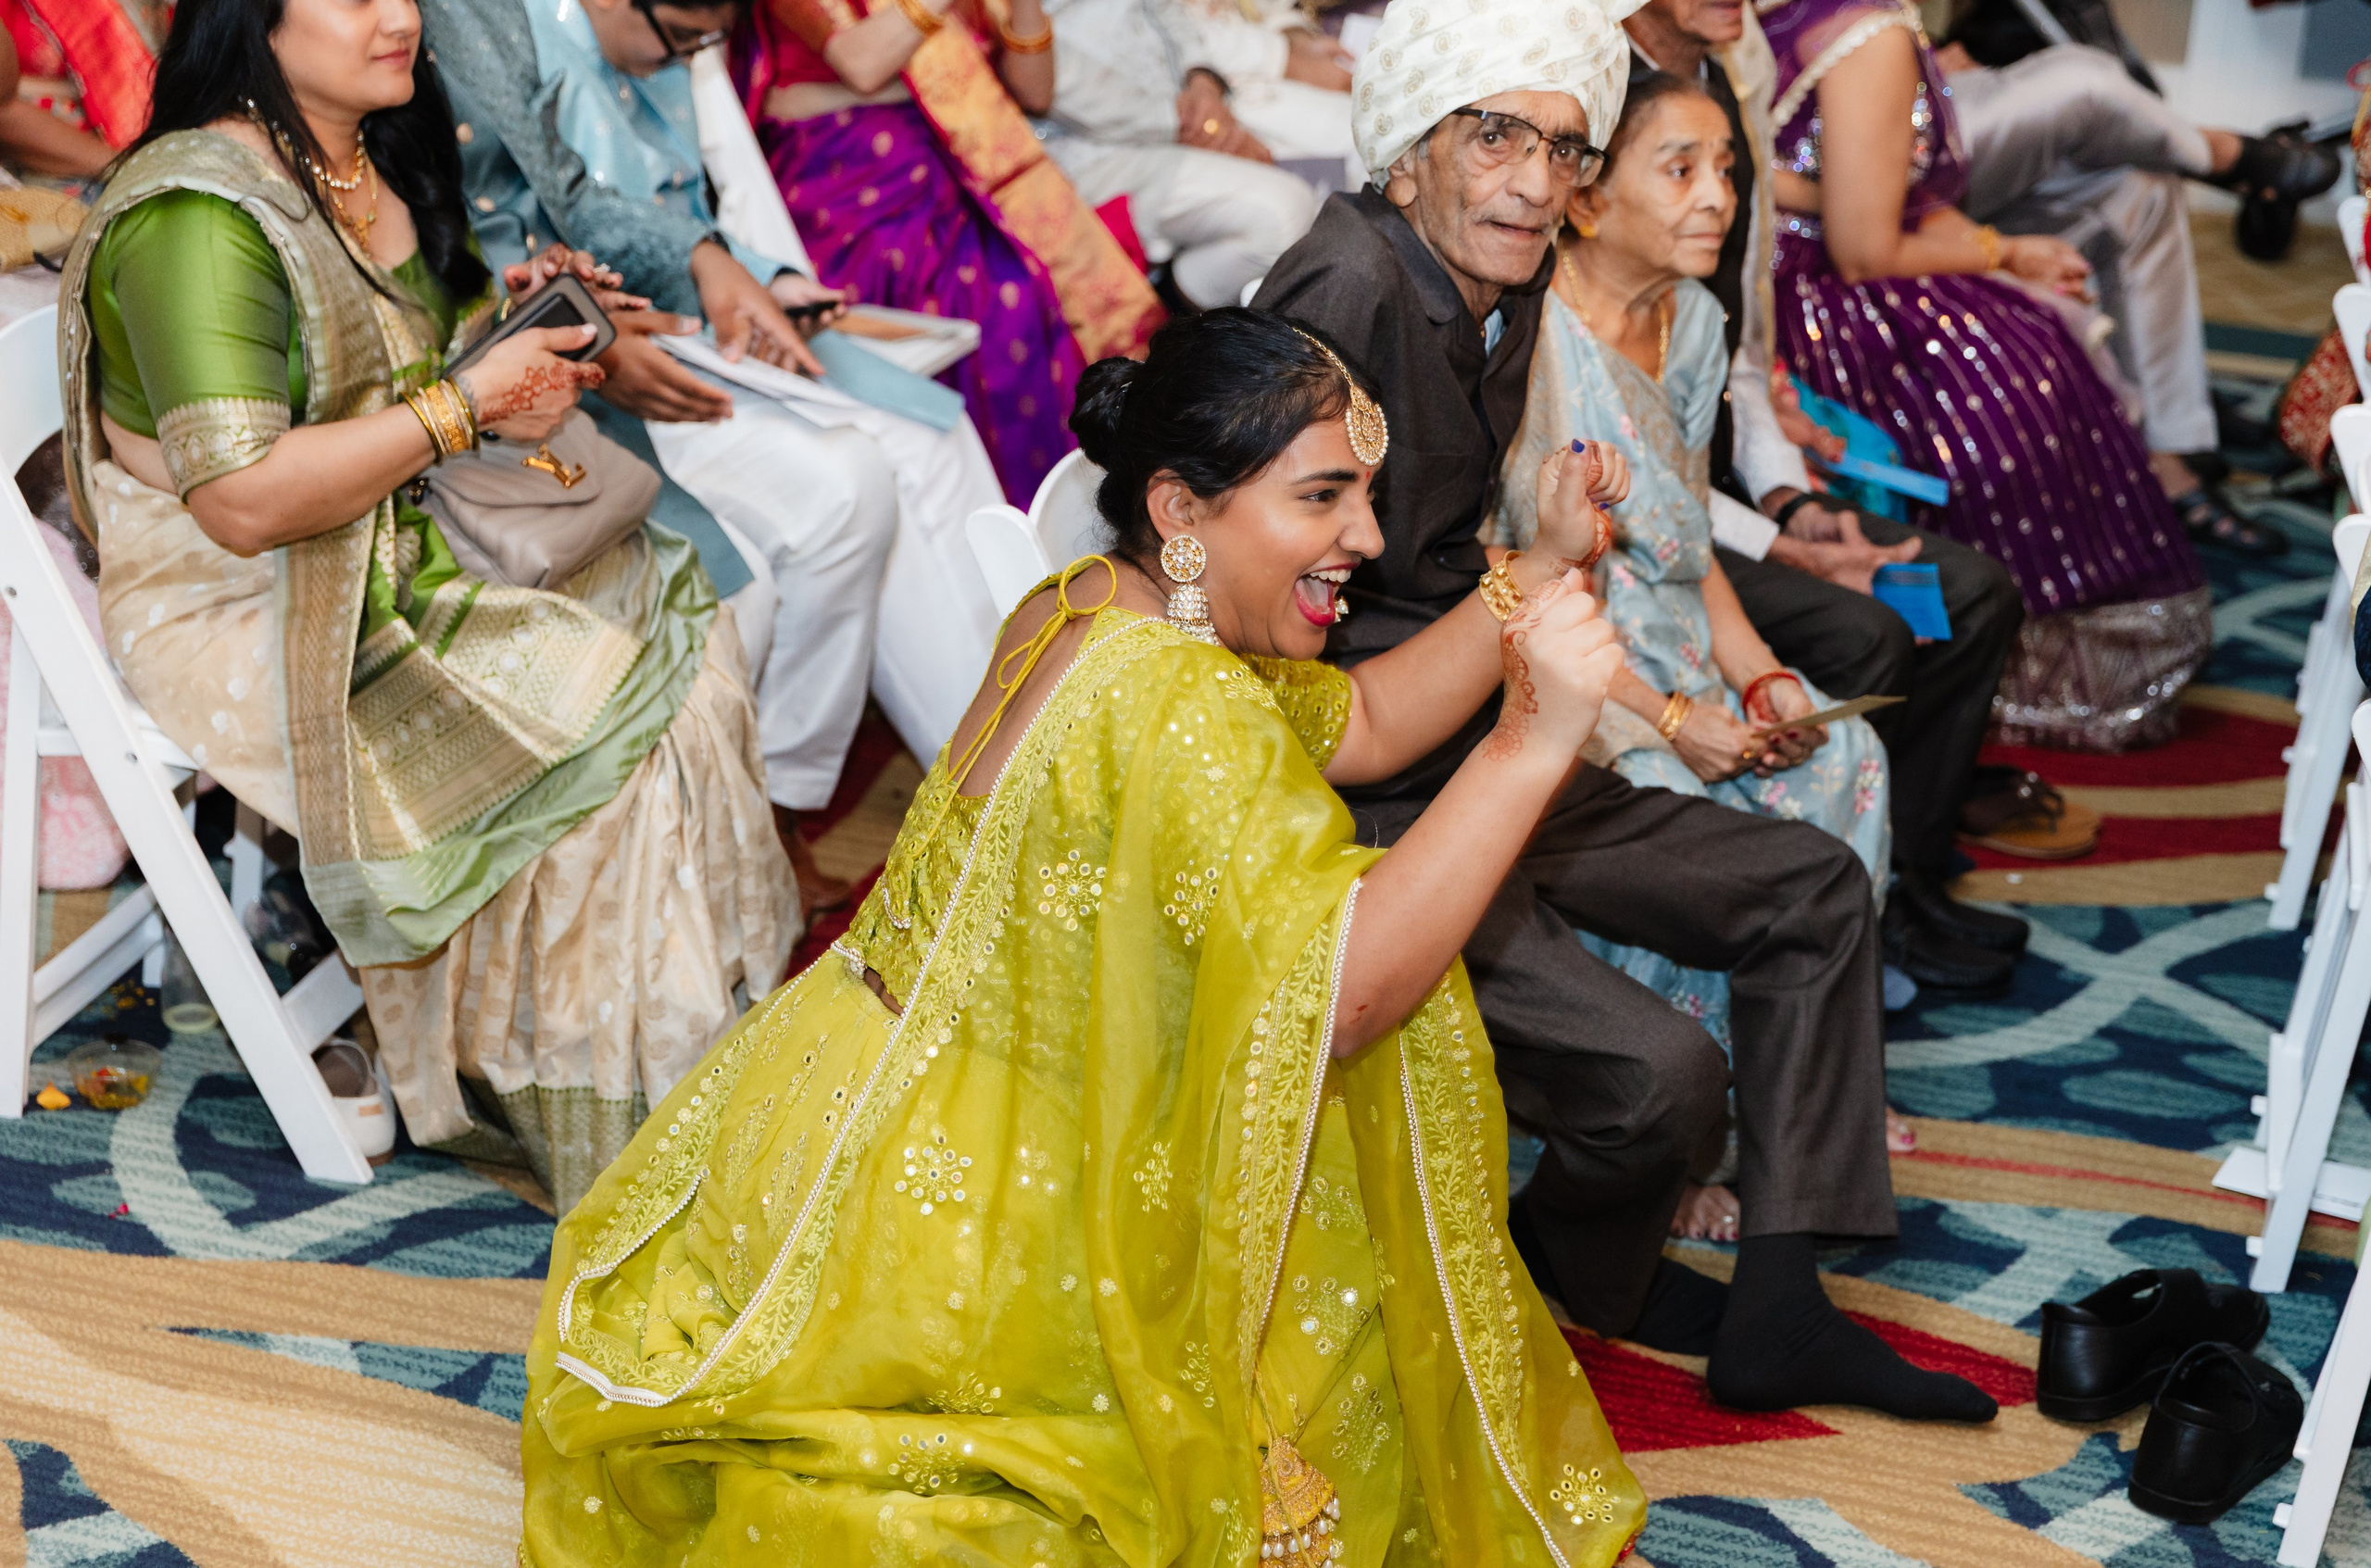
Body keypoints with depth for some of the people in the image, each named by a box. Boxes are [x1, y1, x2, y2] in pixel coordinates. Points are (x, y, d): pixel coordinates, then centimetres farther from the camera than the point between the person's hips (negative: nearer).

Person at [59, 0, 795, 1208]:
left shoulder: (378, 167, 8)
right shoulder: (198, 221, -21)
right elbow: (243, 499, -29)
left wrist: (508, 328, 2)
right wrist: (466, 403, -21)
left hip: (402, 554, 9)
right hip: (240, 619, -9)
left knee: (682, 621, -9)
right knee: (600, 725, -21)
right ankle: (615, 1129, -7)